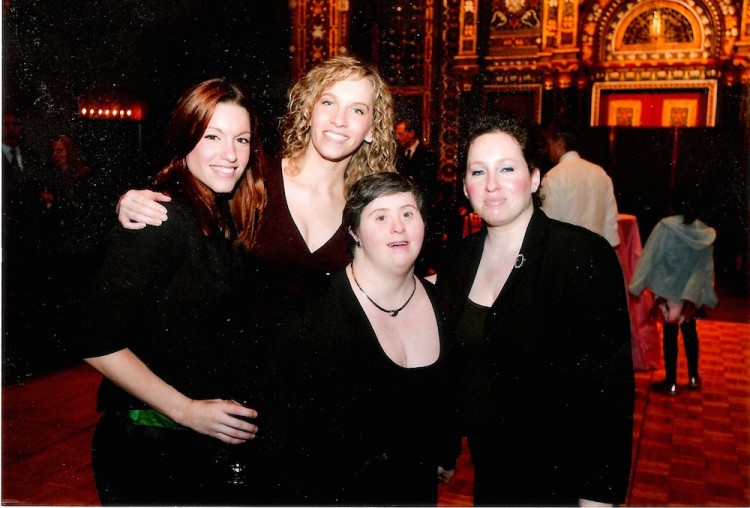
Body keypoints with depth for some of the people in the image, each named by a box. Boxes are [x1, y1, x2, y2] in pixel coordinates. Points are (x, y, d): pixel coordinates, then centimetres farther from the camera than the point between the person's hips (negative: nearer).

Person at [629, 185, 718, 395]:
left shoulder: (666, 226, -15)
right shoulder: (704, 231, -1)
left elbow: (650, 257, -12)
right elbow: (706, 267, 6)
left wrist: (637, 285, -5)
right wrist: (706, 296, 14)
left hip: (668, 289, -4)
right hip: (692, 292, 4)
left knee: (670, 334, 3)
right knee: (690, 332, 18)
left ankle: (671, 382, 10)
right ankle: (693, 377, 29)